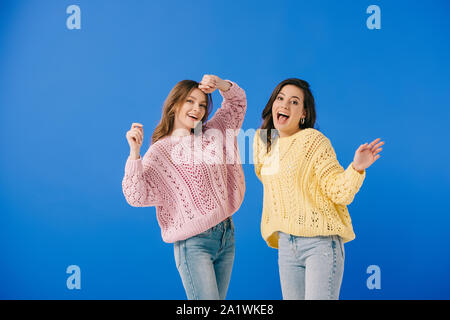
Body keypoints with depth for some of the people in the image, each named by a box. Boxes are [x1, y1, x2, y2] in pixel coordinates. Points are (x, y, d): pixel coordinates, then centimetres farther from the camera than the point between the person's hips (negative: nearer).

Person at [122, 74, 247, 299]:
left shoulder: (211, 133, 10)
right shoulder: (159, 152, -6)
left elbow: (237, 102, 17)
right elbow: (136, 196, -16)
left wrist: (220, 84, -3)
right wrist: (134, 152, -23)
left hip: (226, 234, 6)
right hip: (194, 242, -6)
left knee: (218, 298, 13)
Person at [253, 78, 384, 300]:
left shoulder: (314, 141, -11)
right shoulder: (262, 140, 7)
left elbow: (340, 193, -17)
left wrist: (357, 168, -29)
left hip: (321, 241, -6)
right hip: (286, 242, 6)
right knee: (291, 298, 12)